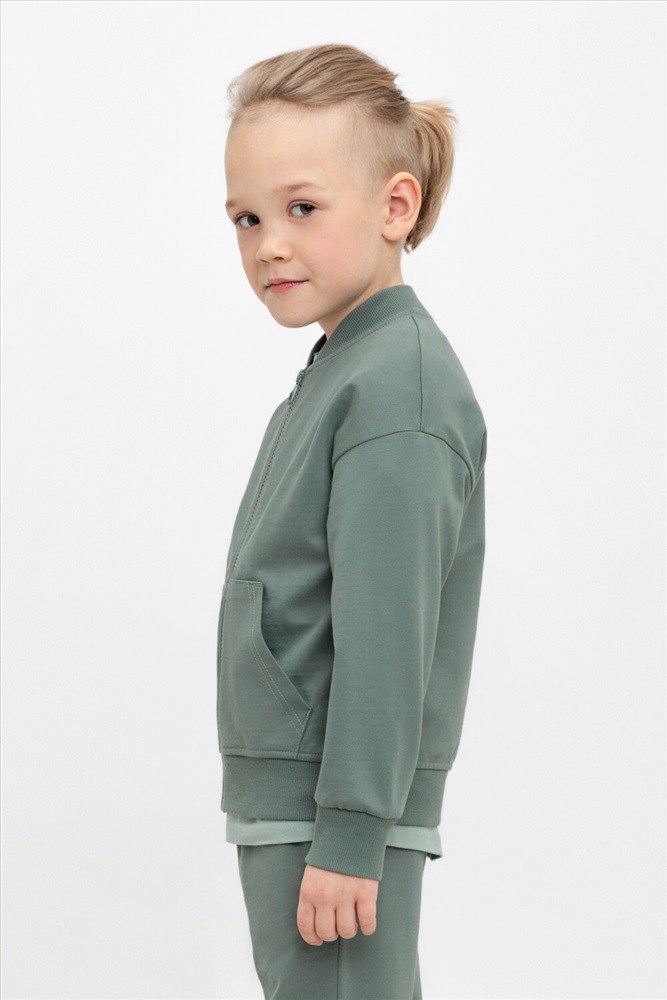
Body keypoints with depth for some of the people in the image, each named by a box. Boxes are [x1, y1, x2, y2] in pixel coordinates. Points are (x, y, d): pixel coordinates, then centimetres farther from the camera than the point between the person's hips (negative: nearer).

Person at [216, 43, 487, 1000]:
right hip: (285, 798, 10)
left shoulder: (397, 386, -17)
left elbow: (386, 630, -21)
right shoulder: (341, 370, 14)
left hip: (344, 812, -10)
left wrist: (349, 833, -21)